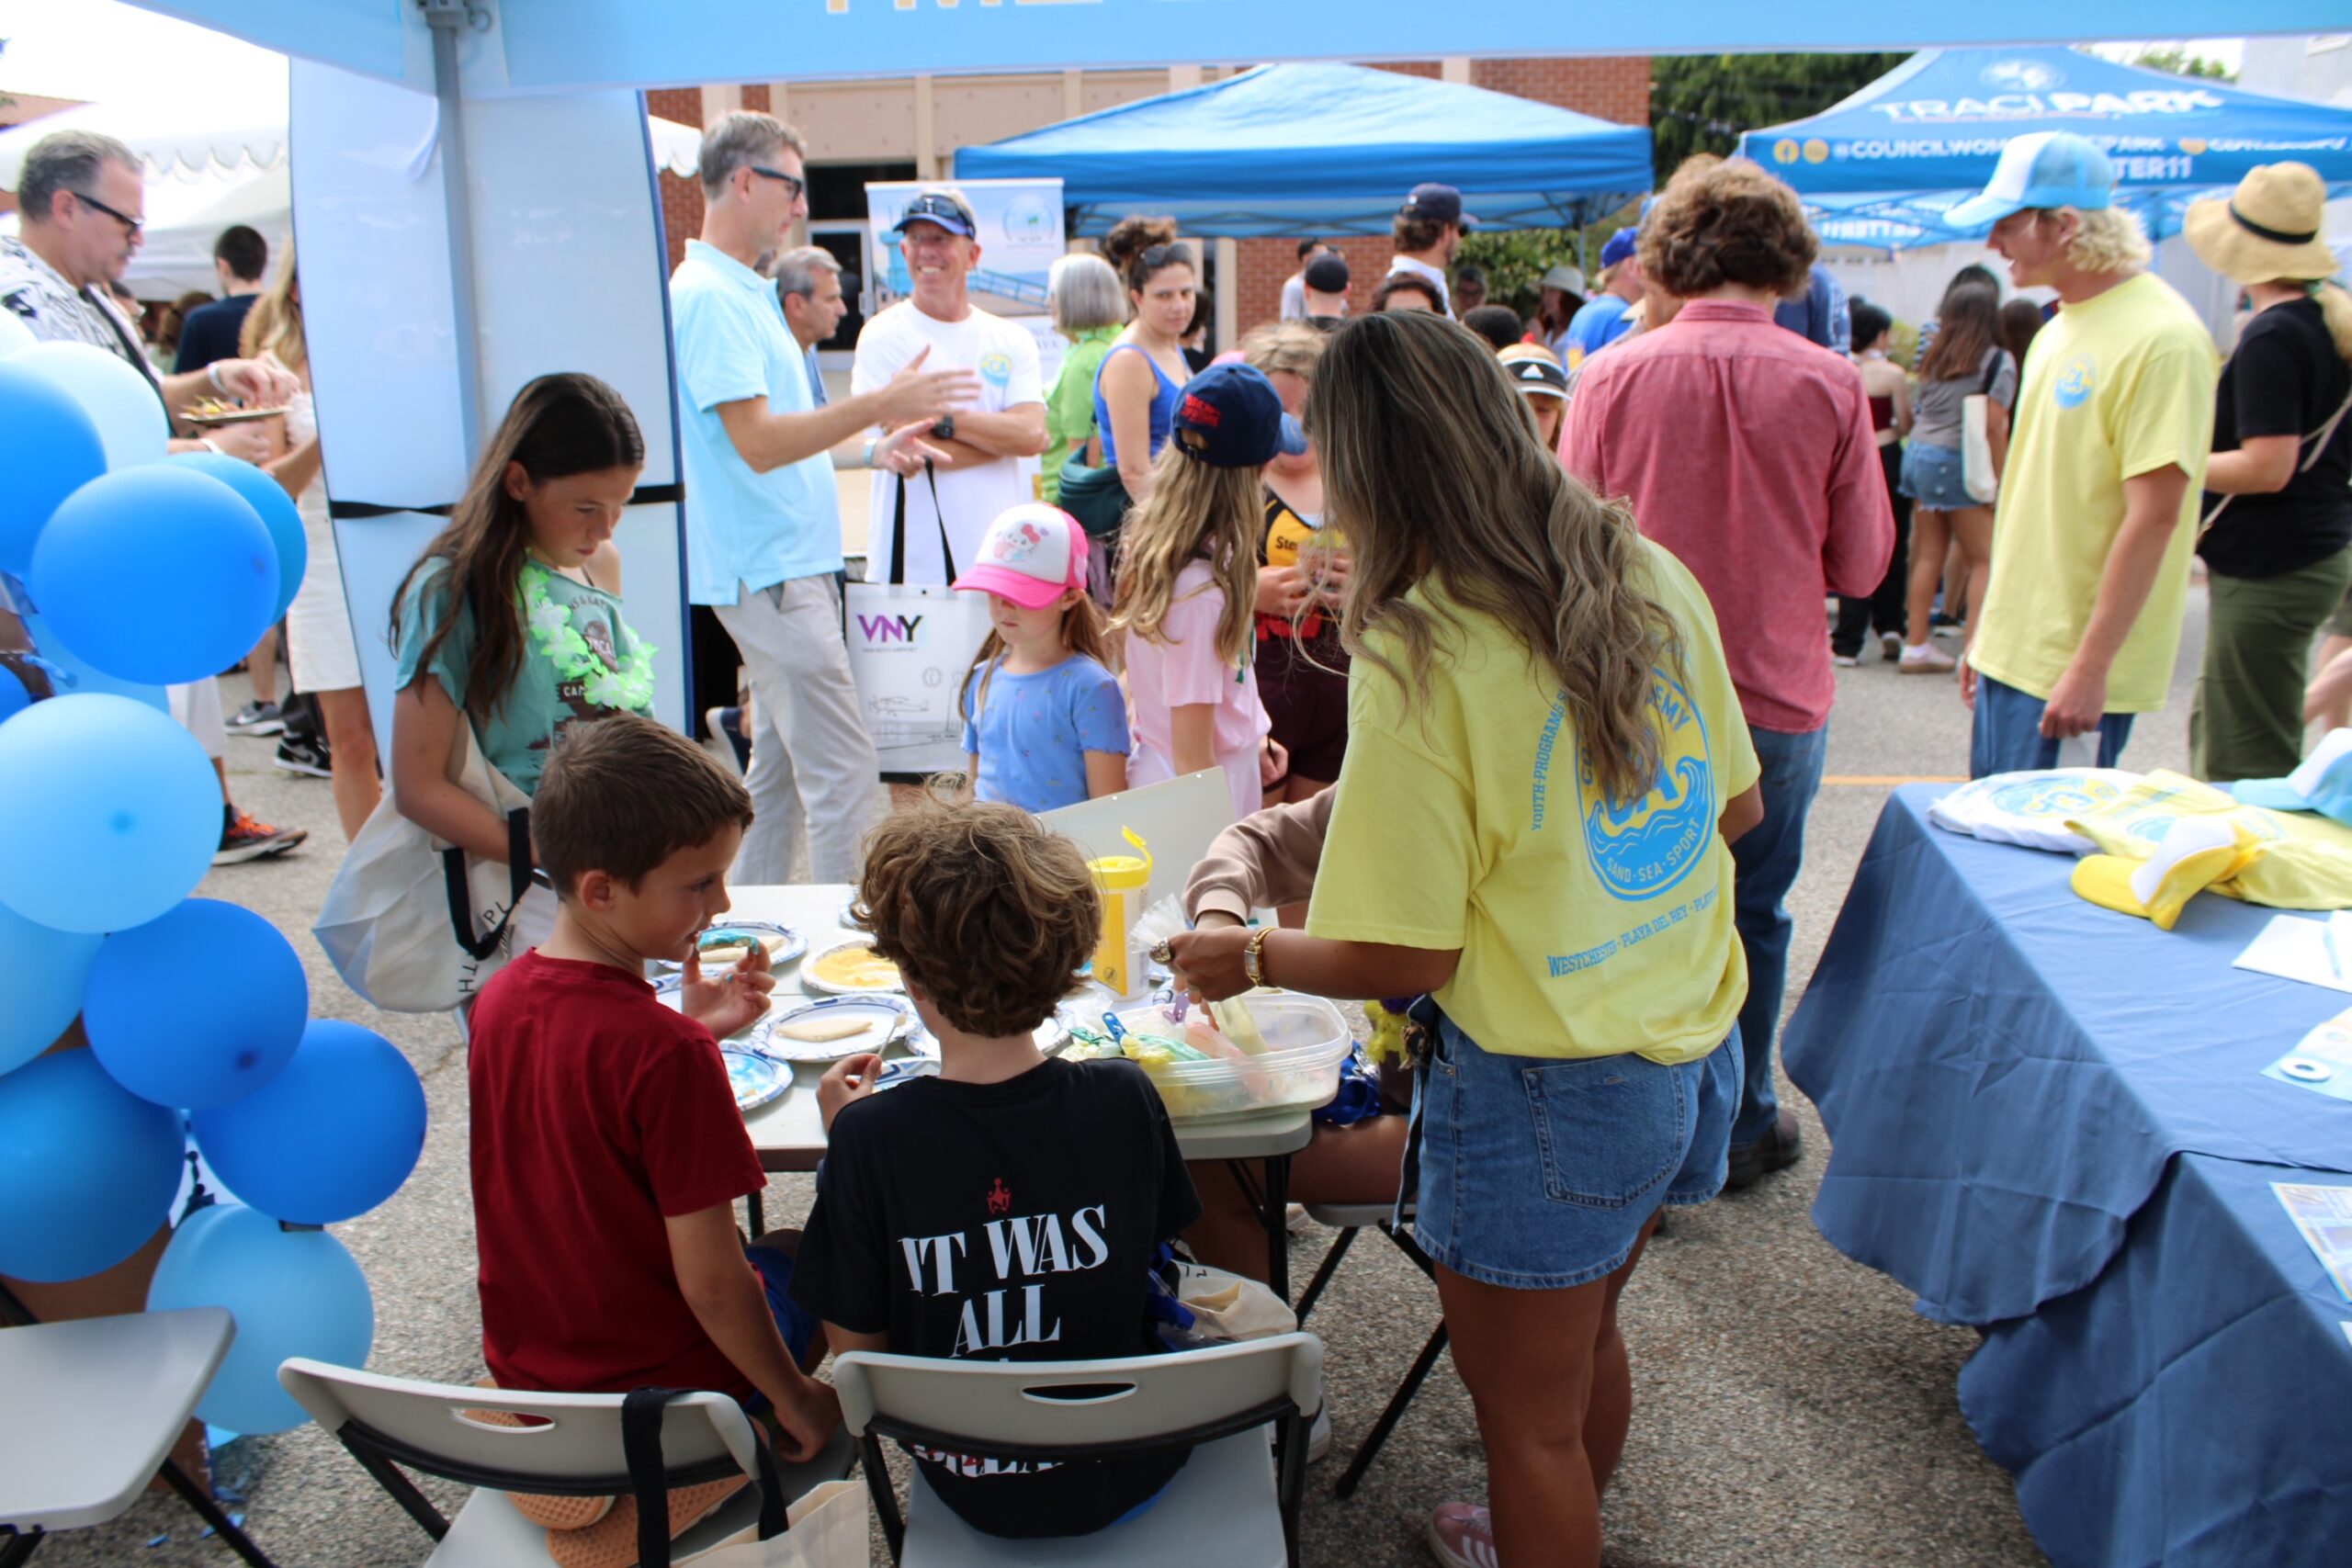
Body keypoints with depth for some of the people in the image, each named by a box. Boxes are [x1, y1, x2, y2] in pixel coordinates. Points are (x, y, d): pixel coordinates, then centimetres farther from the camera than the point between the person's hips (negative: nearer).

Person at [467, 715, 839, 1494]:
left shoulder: (498, 998, -7)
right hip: (665, 1388, -6)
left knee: (770, 1256, 30)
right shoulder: (668, 1050, -30)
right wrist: (796, 1398, -11)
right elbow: (709, 1283, -25)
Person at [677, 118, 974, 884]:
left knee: (778, 766, 16)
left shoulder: (747, 293, 18)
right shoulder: (708, 296, -14)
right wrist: (878, 404, -22)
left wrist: (873, 450, 15)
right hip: (769, 570, -11)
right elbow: (757, 442, -23)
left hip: (793, 561, 11)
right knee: (843, 775, -9)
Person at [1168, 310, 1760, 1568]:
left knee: (1528, 1418, 16)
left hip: (1548, 1091, -8)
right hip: (1690, 1046, 8)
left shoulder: (1417, 662, -24)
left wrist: (1247, 958, -2)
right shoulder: (1652, 578, -3)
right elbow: (1738, 807, 9)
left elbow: (1410, 958, -19)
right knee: (1587, 1344, 30)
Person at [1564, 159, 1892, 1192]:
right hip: (1775, 698, 0)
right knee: (1751, 915, 15)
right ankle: (1738, 1128, 28)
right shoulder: (1828, 384, -8)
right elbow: (1861, 565, -2)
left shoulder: (1613, 374, -7)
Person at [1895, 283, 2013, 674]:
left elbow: (1921, 412, 11)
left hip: (1917, 452, 6)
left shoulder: (1935, 358, 11)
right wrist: (2000, 482, -9)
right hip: (1956, 462, -6)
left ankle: (1916, 647, 12)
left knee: (1930, 554, 10)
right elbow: (1994, 426, -12)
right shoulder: (1998, 361, -7)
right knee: (1984, 560, 0)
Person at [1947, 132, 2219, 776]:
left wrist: (2090, 667, -21)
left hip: (2074, 669, -8)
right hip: (2013, 650, 8)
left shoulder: (2161, 338, -15)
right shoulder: (2062, 329, 12)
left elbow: (2153, 517, -19)